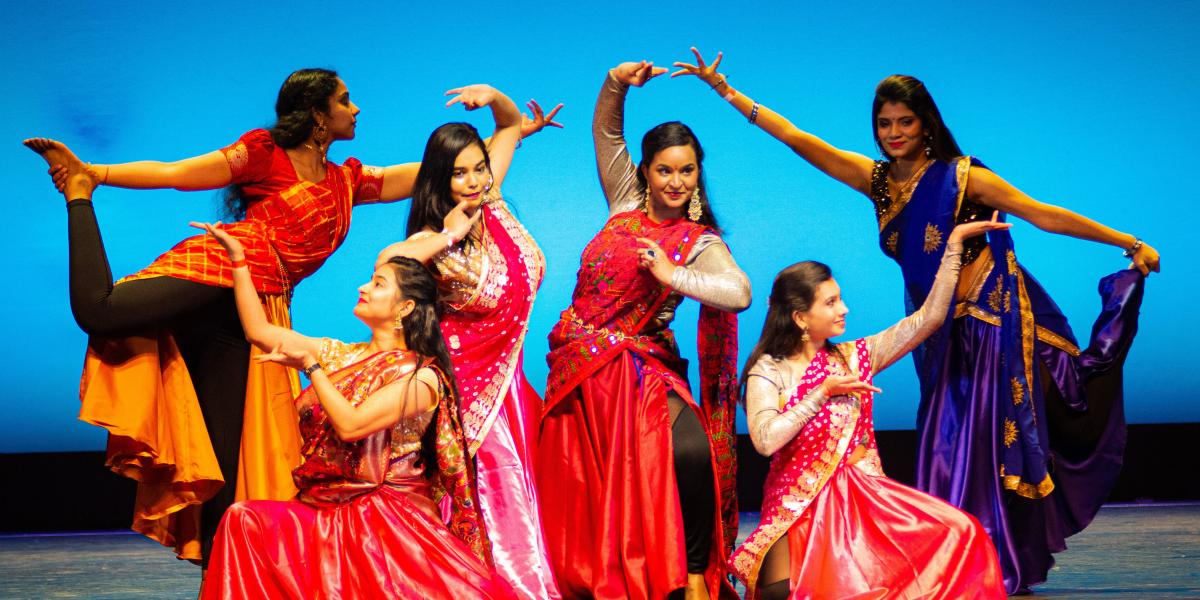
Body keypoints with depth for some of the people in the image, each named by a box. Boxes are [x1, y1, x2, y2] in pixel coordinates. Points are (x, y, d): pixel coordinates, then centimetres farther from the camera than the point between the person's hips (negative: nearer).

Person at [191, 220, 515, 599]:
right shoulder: (341, 356, 14)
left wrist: (310, 364, -11)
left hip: (386, 516, -5)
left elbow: (350, 425, -19)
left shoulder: (420, 376, -7)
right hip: (326, 511, 5)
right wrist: (237, 256, 13)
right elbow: (259, 331, 14)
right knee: (243, 520, -20)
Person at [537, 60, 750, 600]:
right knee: (585, 484, 2)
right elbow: (607, 131, 13)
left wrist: (673, 275, -22)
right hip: (577, 367, 4)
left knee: (692, 451, -27)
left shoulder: (701, 243, -2)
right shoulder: (627, 204, 9)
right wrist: (617, 82, -4)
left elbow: (740, 293, -21)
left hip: (640, 371, -4)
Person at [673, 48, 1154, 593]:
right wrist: (726, 91, -2)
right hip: (942, 328, 5)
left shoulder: (962, 177, -12)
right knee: (947, 443, 6)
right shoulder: (876, 178, 2)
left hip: (993, 318, -5)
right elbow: (794, 137, 1)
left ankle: (1007, 569, 3)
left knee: (990, 440, -5)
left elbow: (1046, 216, -10)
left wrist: (1128, 243, -10)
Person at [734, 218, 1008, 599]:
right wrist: (823, 393, -10)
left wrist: (954, 244, 3)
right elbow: (765, 440, -16)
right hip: (801, 504, -3)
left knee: (960, 534, -22)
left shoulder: (855, 357, 10)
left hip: (865, 496, 3)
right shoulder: (768, 372, 0)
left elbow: (929, 316, 7)